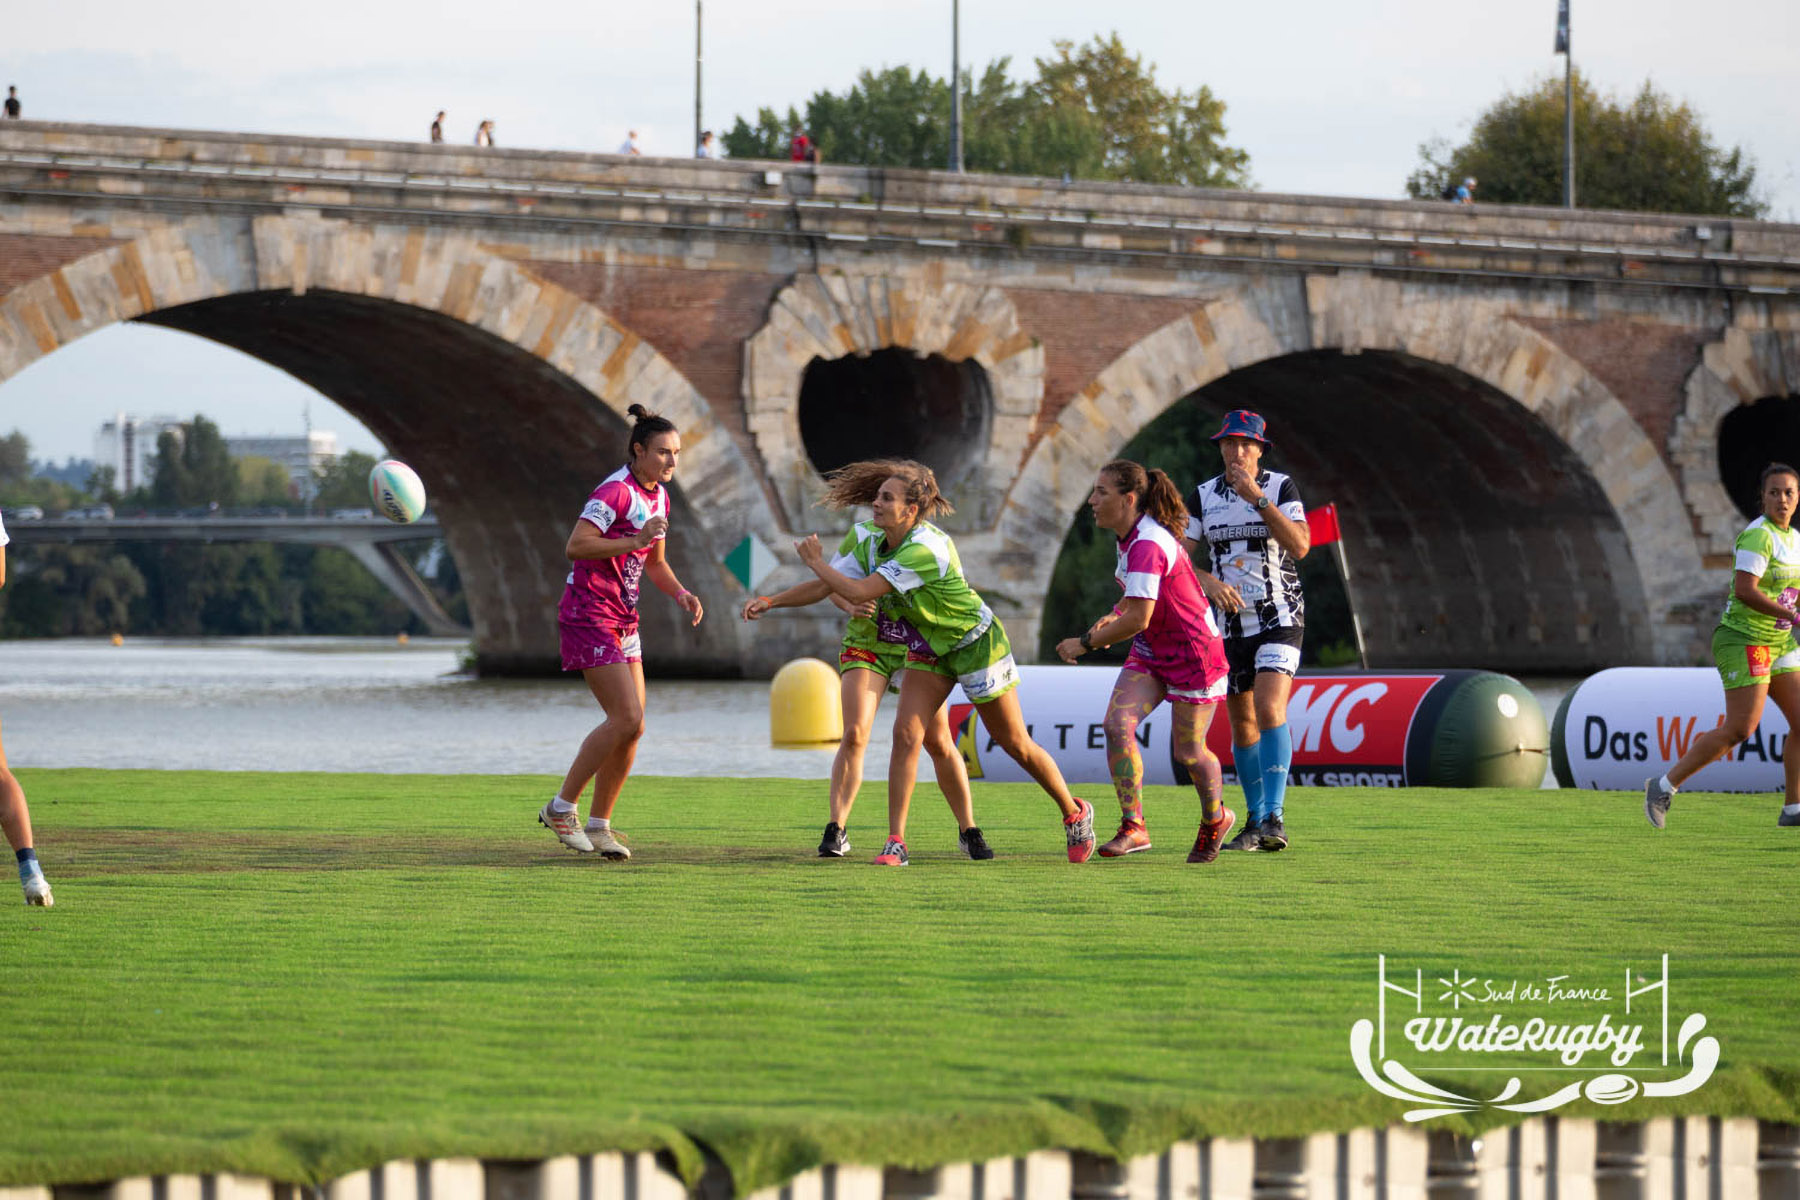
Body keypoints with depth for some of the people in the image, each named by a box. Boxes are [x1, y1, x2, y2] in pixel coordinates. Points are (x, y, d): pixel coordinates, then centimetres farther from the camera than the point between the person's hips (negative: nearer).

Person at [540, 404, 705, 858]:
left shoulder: (658, 496, 12)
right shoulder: (616, 491, -16)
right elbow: (576, 546, -24)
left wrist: (680, 593, 6)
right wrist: (634, 541, -27)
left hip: (623, 621, 9)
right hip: (588, 613, -9)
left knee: (631, 726, 3)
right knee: (627, 719, -16)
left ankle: (599, 825, 11)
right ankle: (562, 807, -4)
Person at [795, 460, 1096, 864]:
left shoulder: (921, 550, -34)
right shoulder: (885, 543, -5)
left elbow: (858, 591, -35)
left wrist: (816, 561, -21)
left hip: (976, 643, -7)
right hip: (932, 646, 7)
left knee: (1015, 743, 4)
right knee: (906, 735, -10)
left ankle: (1075, 814, 26)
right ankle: (895, 841, -8)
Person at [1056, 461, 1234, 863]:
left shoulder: (1147, 546, -28)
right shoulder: (1132, 536, 3)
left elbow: (1138, 619, -31)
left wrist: (1086, 643, -19)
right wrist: (1113, 617, 3)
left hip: (1194, 655, -9)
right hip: (1151, 654, 9)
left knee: (1187, 751, 4)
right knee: (1117, 725, -11)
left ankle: (1214, 819, 32)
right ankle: (1133, 826, -11)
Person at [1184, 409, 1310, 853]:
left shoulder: (1281, 488, -4)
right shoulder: (1204, 496, 4)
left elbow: (1300, 546, -17)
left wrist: (1258, 499, -23)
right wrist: (1207, 581, -18)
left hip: (1279, 617, -4)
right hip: (1231, 623, 4)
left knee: (1269, 710, -21)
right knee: (1242, 725, 7)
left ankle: (1274, 816, -25)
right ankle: (1255, 821, 19)